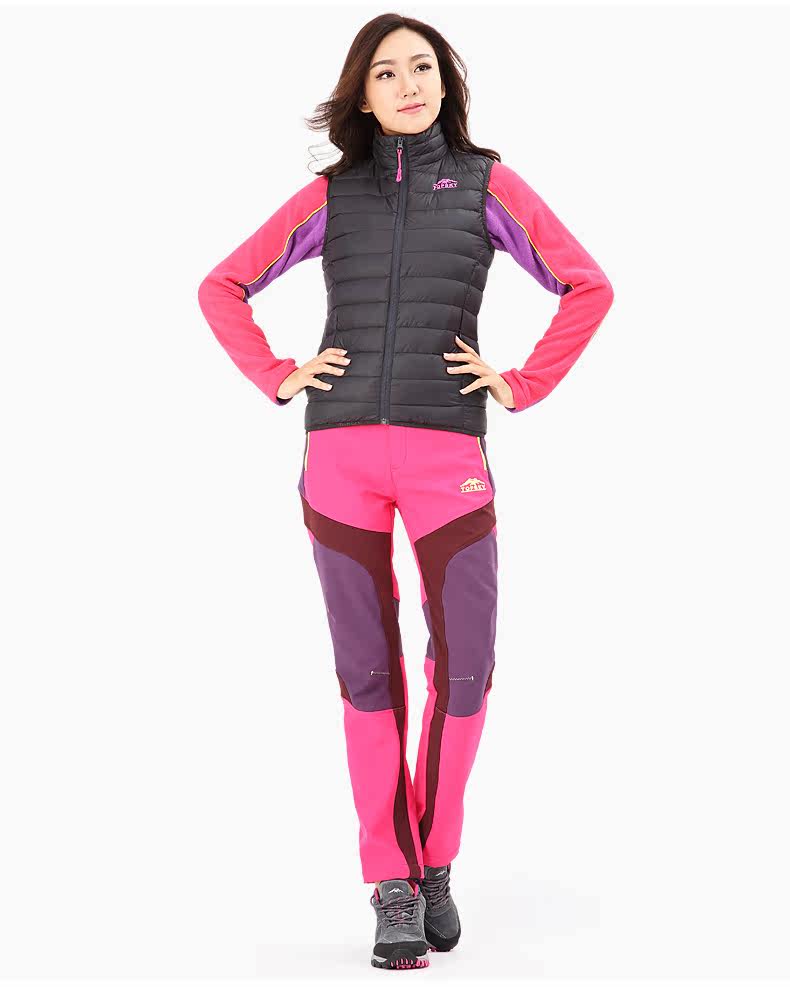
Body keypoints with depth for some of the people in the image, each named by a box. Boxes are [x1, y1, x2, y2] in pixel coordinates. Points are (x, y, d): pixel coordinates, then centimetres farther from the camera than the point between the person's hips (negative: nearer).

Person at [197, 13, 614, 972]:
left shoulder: (486, 183, 7)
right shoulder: (329, 195, 10)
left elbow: (588, 286, 7)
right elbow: (222, 288, 16)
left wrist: (523, 386, 1)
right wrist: (277, 378, 5)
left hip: (447, 456, -1)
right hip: (340, 456, 1)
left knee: (464, 669, -3)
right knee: (368, 671, 2)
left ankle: (435, 859, 20)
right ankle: (393, 888, 10)